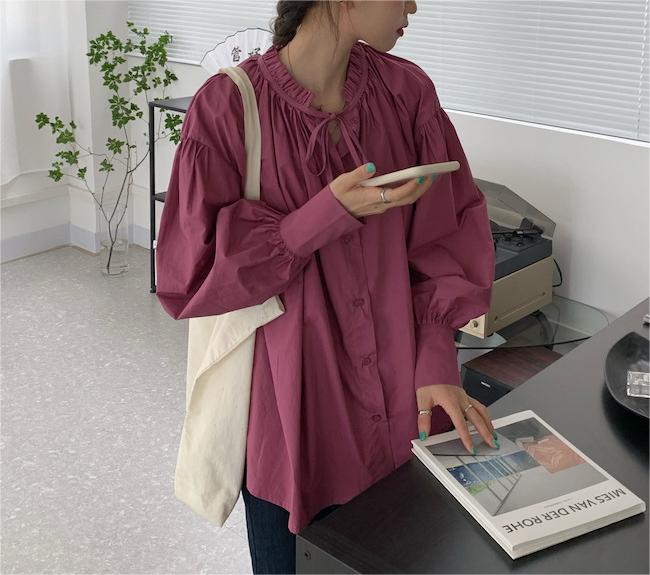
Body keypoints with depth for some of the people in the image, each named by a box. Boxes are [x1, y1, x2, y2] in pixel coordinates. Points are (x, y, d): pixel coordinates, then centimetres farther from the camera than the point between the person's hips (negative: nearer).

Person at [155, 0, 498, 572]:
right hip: (290, 405, -3)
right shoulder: (229, 108, -14)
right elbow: (194, 274, -13)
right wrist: (329, 215, -23)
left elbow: (448, 230, 0)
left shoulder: (408, 92, -4)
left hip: (402, 403, 4)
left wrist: (436, 363, -10)